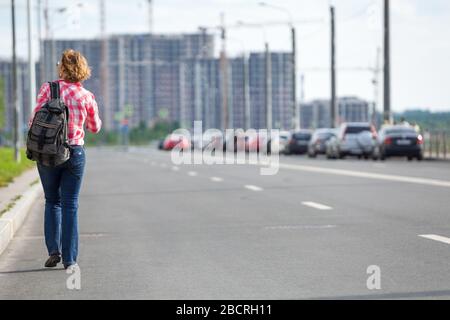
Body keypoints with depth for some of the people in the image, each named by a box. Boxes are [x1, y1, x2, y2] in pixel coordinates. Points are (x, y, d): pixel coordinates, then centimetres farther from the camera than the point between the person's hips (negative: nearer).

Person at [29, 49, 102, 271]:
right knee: (70, 205, 6)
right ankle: (69, 259, 3)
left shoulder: (48, 89, -7)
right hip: (75, 152, 0)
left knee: (52, 202, 17)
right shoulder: (87, 97, -3)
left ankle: (53, 251, 9)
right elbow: (95, 128, 10)